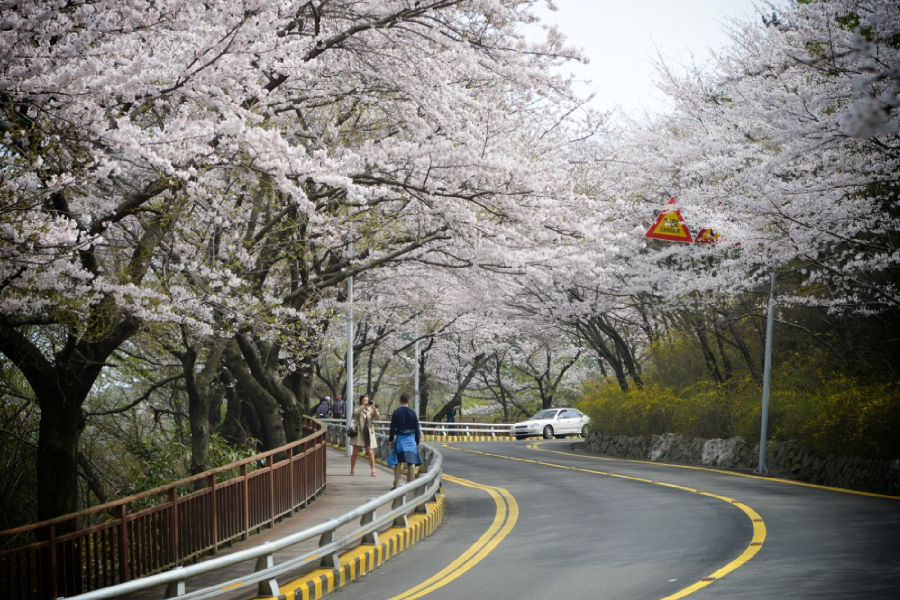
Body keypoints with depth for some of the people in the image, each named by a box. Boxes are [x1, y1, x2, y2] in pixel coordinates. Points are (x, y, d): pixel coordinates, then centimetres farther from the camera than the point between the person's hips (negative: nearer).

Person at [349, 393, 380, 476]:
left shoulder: (370, 409, 7)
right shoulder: (358, 409, 2)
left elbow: (377, 416, -8)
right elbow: (356, 412, -21)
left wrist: (374, 408, -25)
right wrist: (363, 406, -31)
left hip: (368, 433, 1)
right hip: (358, 433, -1)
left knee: (370, 452, -2)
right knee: (355, 452, 1)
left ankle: (373, 470, 2)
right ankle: (352, 470, 13)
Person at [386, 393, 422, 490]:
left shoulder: (396, 413, -4)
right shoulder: (413, 413, -1)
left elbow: (392, 428, -3)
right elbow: (417, 428, 2)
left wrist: (390, 440, 6)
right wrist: (417, 441, 10)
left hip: (400, 439, 0)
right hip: (410, 439, 0)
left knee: (398, 462, 5)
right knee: (411, 462, 3)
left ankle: (396, 484, 3)